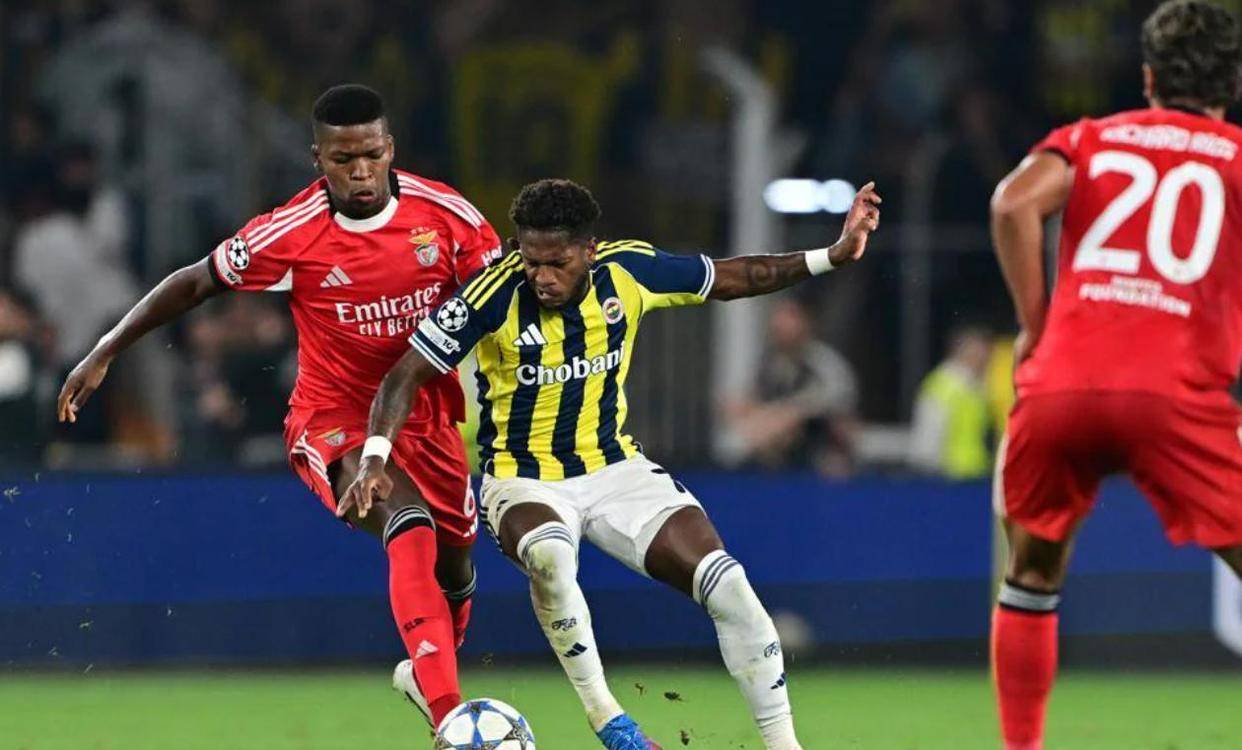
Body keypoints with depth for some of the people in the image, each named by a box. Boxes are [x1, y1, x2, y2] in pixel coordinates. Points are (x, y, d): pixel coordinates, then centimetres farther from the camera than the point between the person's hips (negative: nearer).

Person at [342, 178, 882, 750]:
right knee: (549, 557, -39)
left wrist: (834, 256, 1)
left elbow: (729, 278, 5)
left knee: (727, 586, -13)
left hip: (615, 468, 3)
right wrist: (374, 459, -30)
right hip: (525, 483, -3)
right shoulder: (496, 295, -21)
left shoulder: (628, 271, -11)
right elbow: (407, 375, -16)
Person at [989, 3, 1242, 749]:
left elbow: (1015, 203, 0)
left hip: (1059, 382, 3)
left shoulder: (1087, 140, 20)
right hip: (1175, 393, -3)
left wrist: (1034, 324, 6)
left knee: (1033, 573, 24)